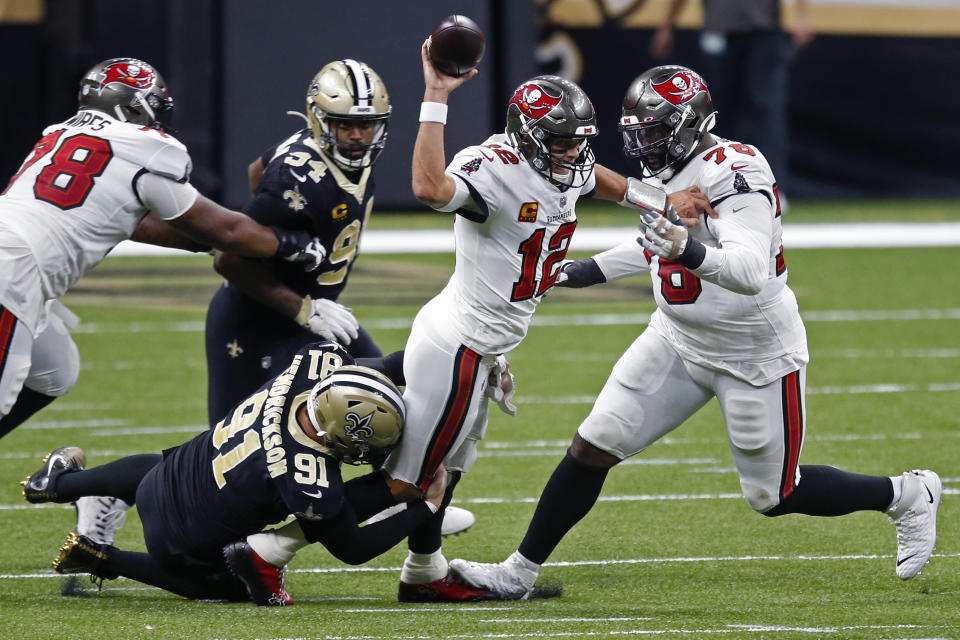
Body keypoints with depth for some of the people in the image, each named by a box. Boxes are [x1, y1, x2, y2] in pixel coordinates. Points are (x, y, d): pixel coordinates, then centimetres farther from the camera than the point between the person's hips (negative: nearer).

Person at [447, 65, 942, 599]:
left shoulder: (735, 174, -27)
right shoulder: (670, 173, 1)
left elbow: (751, 271, -40)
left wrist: (691, 250, -57)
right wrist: (595, 270, 26)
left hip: (755, 358, -8)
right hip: (678, 341, 8)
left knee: (773, 496, 4)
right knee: (592, 450, 0)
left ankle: (908, 496, 26)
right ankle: (519, 572, 9)